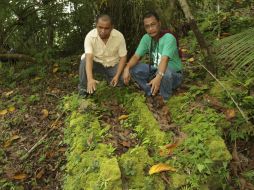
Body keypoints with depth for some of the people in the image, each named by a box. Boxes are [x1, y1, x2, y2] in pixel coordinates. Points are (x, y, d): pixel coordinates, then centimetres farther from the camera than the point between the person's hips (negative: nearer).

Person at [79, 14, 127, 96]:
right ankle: (83, 89, -11)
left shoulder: (119, 36, -21)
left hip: (113, 65, 2)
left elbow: (123, 57, -14)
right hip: (97, 63, -1)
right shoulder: (90, 36, -25)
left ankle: (108, 76, 15)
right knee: (84, 60, -32)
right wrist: (90, 79, -50)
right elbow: (89, 58, -36)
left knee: (122, 82, -20)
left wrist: (117, 76, -24)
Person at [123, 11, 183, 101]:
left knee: (165, 71, -40)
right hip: (156, 71, 6)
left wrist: (158, 77, -57)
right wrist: (127, 68, -33)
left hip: (174, 75, -5)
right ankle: (153, 93, -2)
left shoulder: (168, 38, -25)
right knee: (133, 68, -12)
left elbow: (164, 59, -40)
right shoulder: (146, 38, -6)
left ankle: (165, 100, -12)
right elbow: (136, 56, -12)